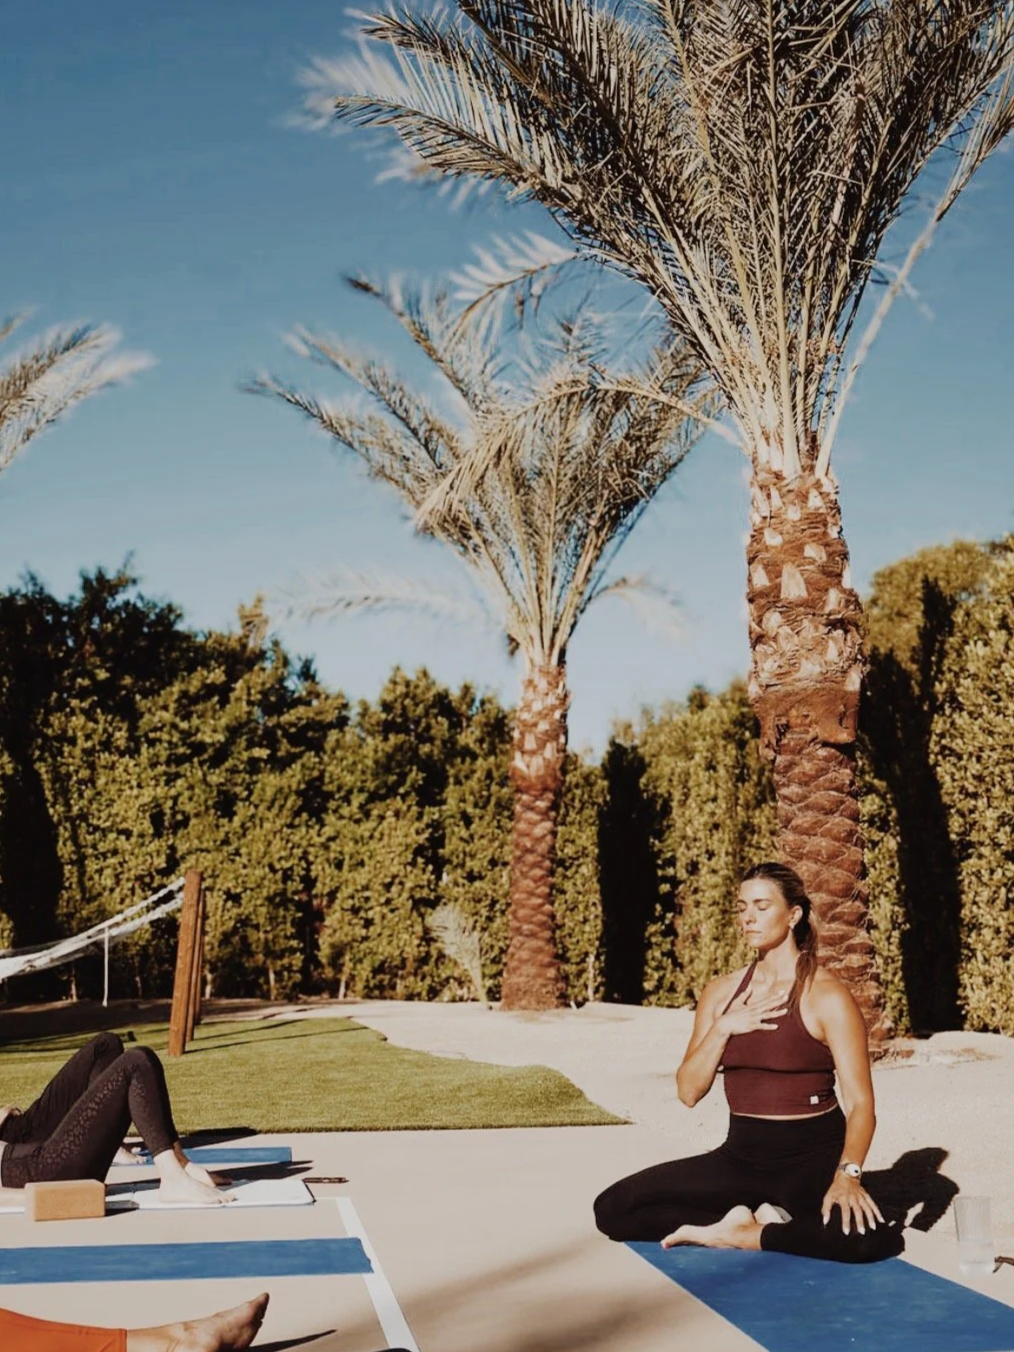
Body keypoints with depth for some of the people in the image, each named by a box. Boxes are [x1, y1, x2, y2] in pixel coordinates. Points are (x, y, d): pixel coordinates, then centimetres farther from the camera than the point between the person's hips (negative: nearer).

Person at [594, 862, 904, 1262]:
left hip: (813, 1156, -4)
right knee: (612, 1208, -11)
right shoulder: (722, 992, 6)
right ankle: (758, 1219, -5)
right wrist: (723, 1027, -12)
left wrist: (848, 1174, -32)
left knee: (868, 1237, -37)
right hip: (742, 1156, 4)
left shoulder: (826, 995, -9)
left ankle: (739, 1234, -13)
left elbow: (860, 1101, -16)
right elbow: (689, 1091, 2)